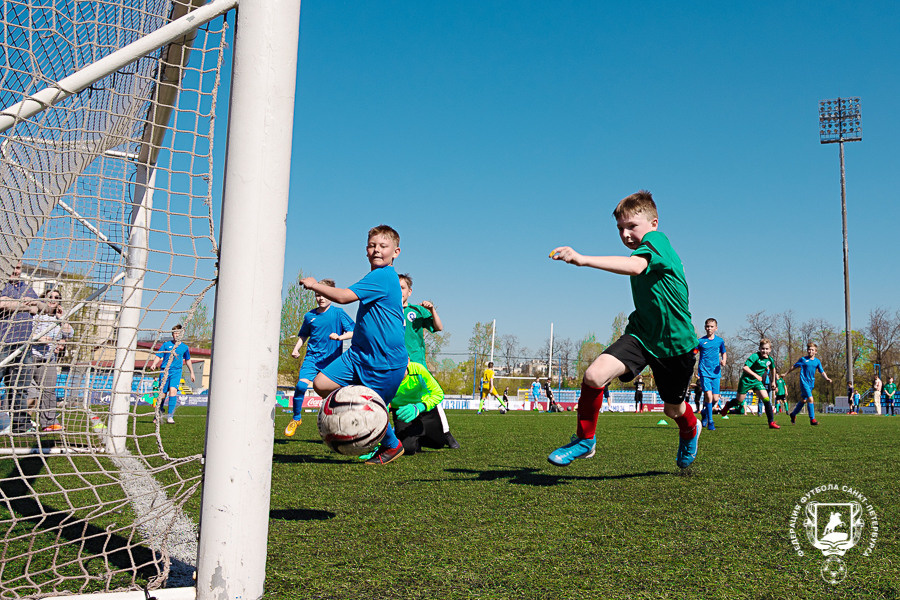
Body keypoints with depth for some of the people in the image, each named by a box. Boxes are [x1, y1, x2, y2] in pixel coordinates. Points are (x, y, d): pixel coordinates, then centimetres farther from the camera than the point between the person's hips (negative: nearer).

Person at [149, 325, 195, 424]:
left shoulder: (184, 347, 9)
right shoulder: (166, 344, 5)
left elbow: (187, 360, 24)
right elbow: (158, 356, 3)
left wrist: (192, 373, 28)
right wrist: (154, 364, -16)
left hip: (176, 372, 0)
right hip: (165, 371, 0)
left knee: (173, 390, -22)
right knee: (162, 394, 2)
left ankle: (170, 415, -19)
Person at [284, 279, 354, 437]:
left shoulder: (338, 313, -3)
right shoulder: (309, 316, 6)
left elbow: (353, 331, -7)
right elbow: (303, 335, 21)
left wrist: (340, 337, -24)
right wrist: (296, 349, 6)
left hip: (332, 359, -2)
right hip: (312, 357, 2)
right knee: (301, 385, -18)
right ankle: (296, 418, 4)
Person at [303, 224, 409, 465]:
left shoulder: (383, 276, -18)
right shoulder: (375, 277, 13)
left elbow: (344, 296, -24)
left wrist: (314, 285, -11)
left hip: (387, 360, -9)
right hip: (360, 354, 9)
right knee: (321, 384, -4)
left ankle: (392, 445, 30)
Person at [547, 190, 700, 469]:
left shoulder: (656, 240, -21)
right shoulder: (643, 251, 6)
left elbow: (636, 267, -43)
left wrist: (583, 259, -53)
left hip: (675, 342, -6)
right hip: (641, 333, 6)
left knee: (674, 409, 15)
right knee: (594, 375, -21)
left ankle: (690, 431, 53)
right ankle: (585, 440, -3)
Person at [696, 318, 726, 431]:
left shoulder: (720, 341, 8)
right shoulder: (700, 341, 1)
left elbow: (724, 353, 20)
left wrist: (724, 361, -1)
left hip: (716, 373, 3)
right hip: (704, 372, -3)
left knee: (715, 398, -1)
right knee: (708, 395, -16)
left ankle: (705, 413, 29)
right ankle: (710, 421, -6)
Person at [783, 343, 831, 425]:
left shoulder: (817, 361, 9)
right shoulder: (803, 359, -1)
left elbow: (822, 372, 7)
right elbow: (794, 367, 8)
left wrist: (827, 378, -11)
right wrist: (786, 374, 11)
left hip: (811, 383, 5)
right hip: (804, 382, -5)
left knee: (803, 400, 11)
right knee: (810, 399, -16)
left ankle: (793, 414, 30)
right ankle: (812, 419, -12)